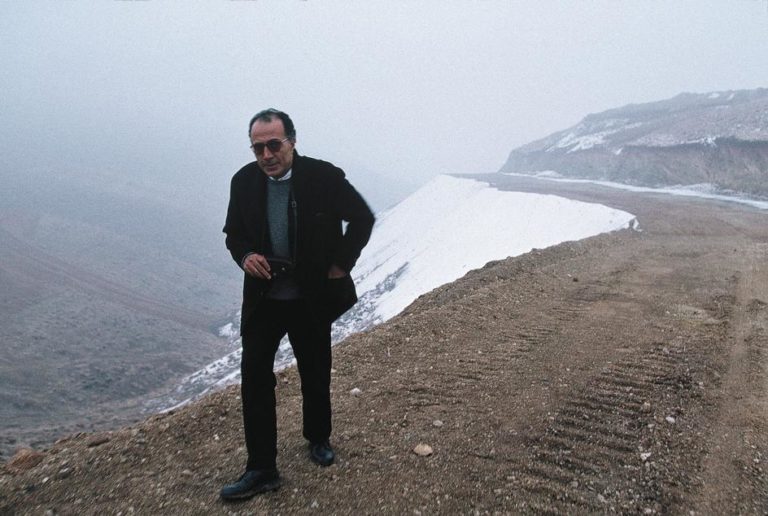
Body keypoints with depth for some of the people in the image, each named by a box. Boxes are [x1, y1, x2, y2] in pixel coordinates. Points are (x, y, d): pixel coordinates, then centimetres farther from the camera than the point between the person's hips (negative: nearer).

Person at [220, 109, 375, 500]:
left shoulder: (325, 177, -15)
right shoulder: (244, 181, -6)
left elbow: (363, 218, -2)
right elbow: (233, 232, 6)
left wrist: (340, 264, -7)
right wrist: (245, 255, -16)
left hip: (312, 298, -1)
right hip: (262, 298, 2)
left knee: (315, 375, 15)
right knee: (254, 377, -1)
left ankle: (318, 439, 42)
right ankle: (261, 470, 13)